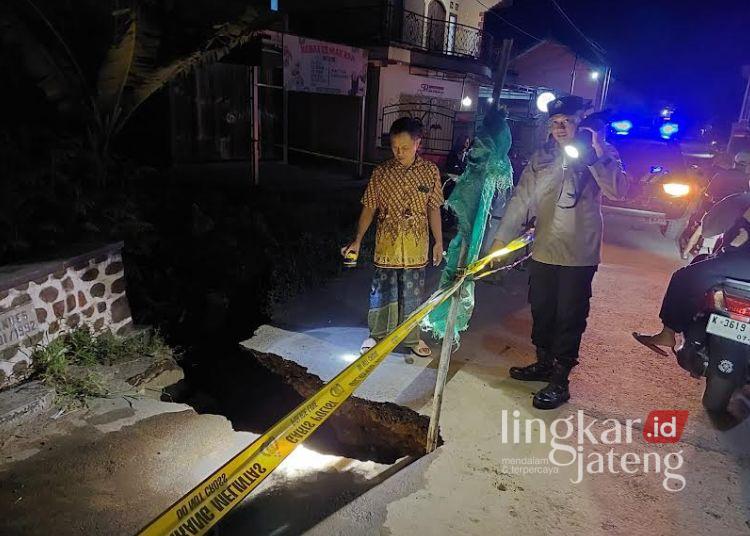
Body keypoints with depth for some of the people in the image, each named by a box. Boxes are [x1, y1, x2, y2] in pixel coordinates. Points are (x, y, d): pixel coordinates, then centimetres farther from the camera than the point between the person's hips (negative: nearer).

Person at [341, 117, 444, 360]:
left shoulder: (430, 171, -3)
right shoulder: (381, 173, -7)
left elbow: (433, 209, 3)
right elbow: (369, 208, -4)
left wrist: (438, 242, 4)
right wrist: (357, 240, -11)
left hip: (416, 248, 1)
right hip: (387, 246, -1)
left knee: (412, 295, 13)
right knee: (382, 292, 11)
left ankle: (411, 338, 33)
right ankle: (377, 335, 32)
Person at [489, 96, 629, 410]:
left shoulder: (602, 154, -3)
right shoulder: (541, 158, 8)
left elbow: (618, 191, -19)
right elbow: (521, 199, 7)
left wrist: (597, 155, -28)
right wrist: (501, 239, 3)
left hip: (578, 255, -4)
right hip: (543, 251, 5)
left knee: (570, 318, 4)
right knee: (541, 312, 16)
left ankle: (559, 380, 16)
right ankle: (544, 363, 36)